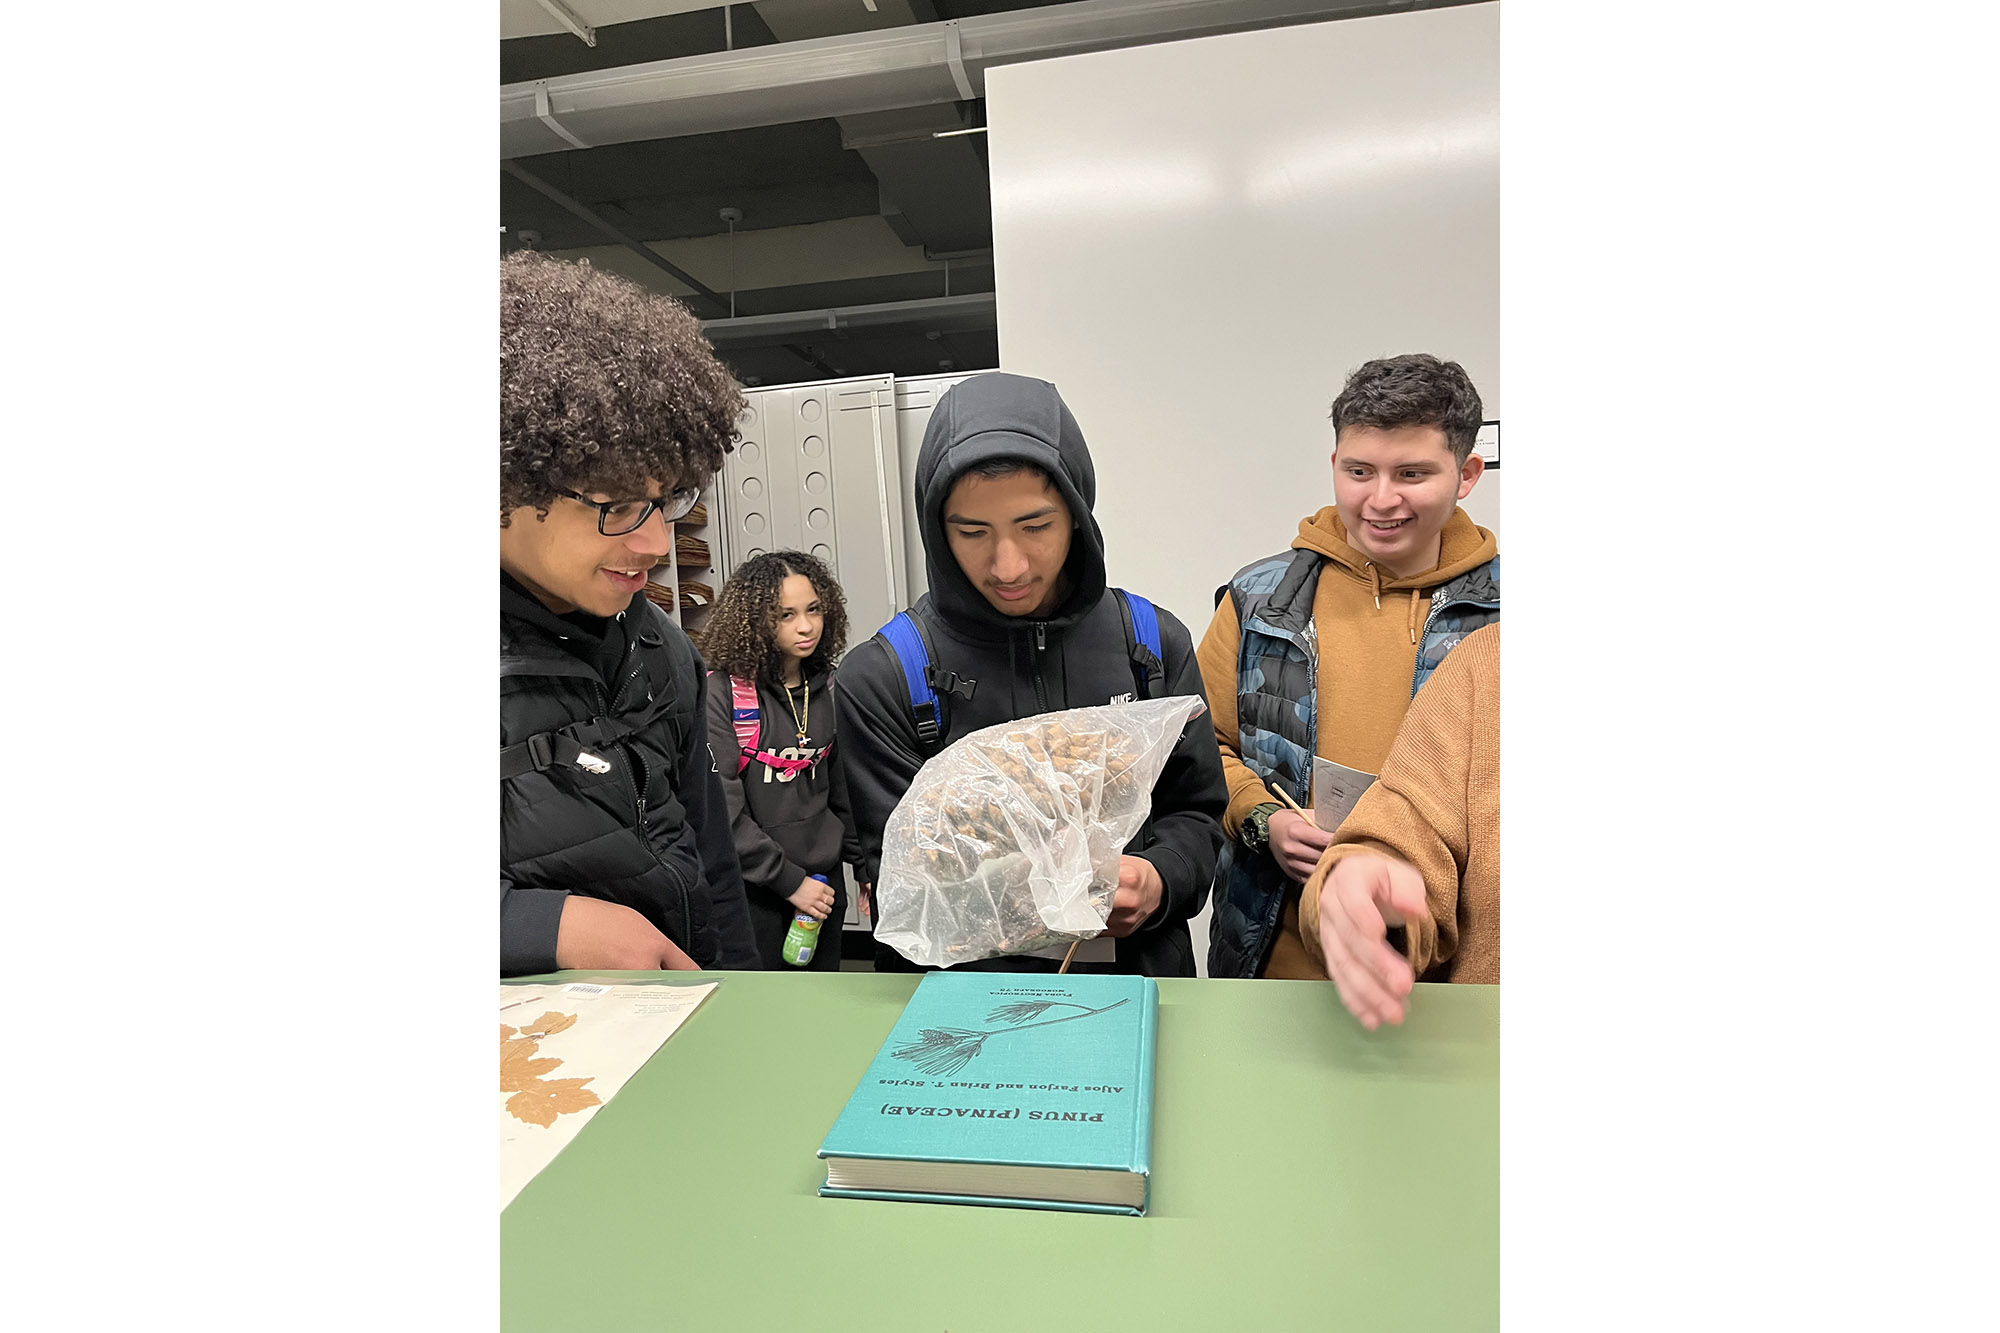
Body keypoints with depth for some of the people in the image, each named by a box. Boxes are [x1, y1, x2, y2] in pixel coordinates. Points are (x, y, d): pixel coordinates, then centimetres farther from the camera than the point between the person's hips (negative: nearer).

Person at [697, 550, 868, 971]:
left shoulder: (827, 688, 5)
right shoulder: (721, 692, -13)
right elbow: (721, 807, -16)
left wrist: (863, 861, 10)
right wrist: (788, 880, -15)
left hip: (823, 879, 5)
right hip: (754, 886, -5)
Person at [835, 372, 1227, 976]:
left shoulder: (1155, 645, 4)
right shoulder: (881, 677, -5)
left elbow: (1196, 812, 11)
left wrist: (1156, 882, -10)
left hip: (1139, 974, 5)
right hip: (962, 1001, -5)